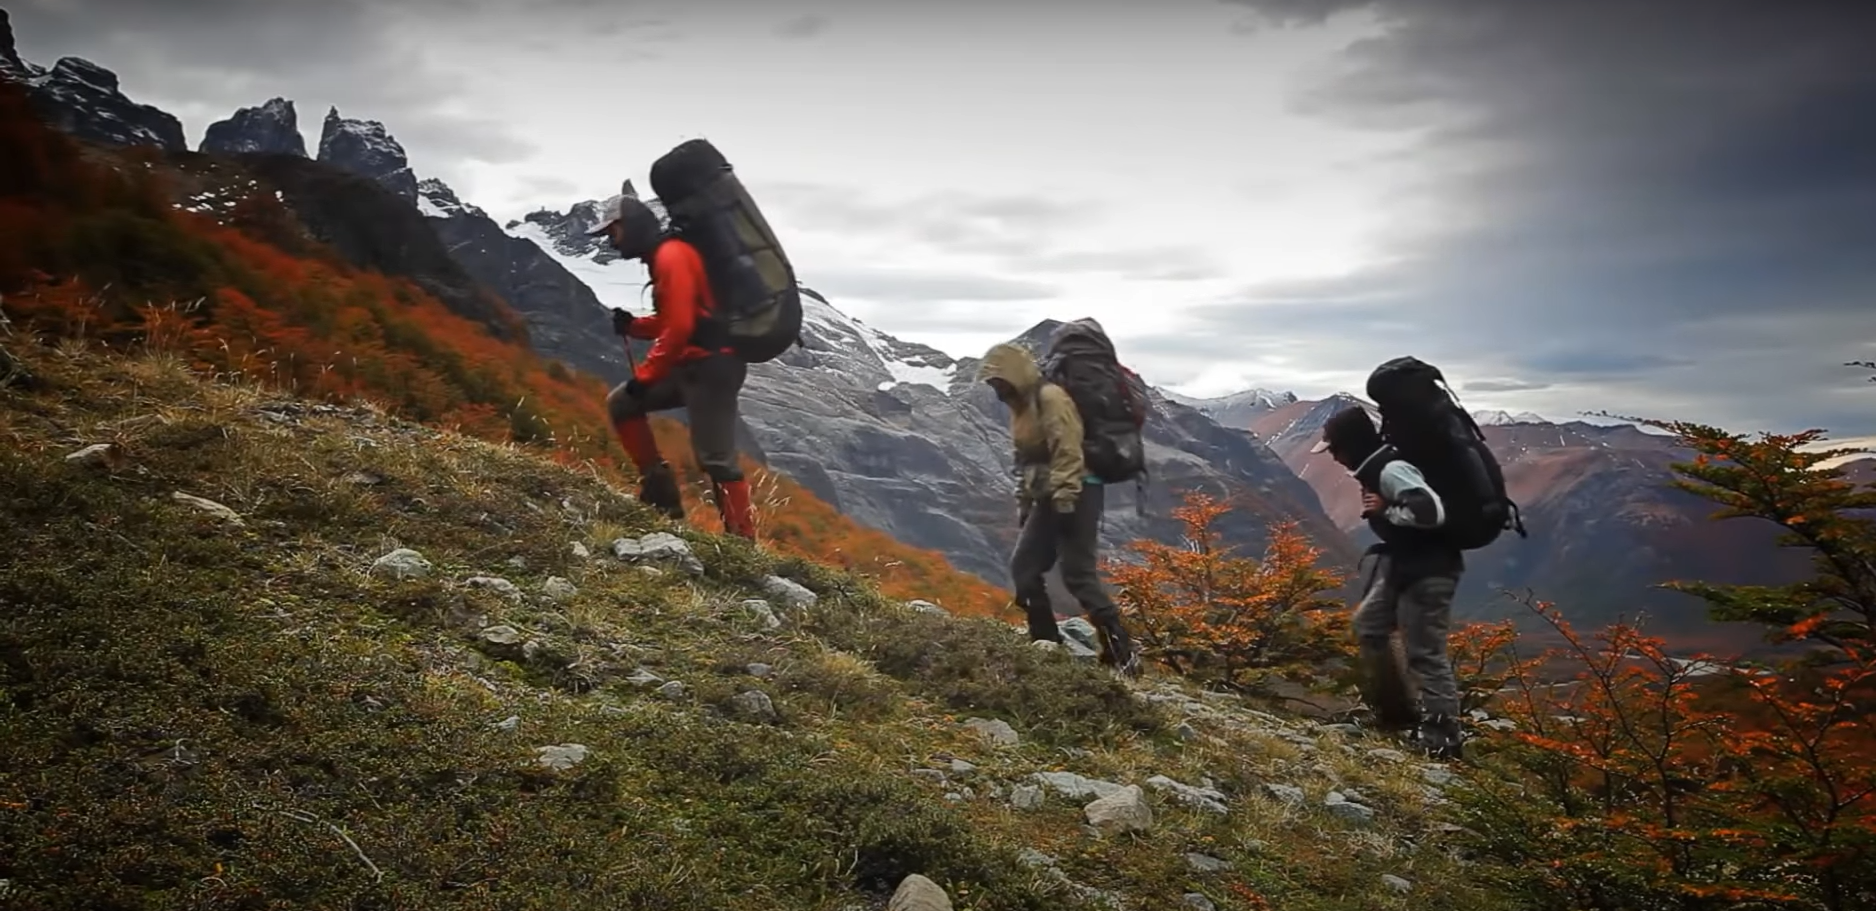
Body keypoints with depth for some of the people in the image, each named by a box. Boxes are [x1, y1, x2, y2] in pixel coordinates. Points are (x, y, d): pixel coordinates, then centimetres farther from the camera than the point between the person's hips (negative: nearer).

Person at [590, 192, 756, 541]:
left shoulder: (671, 256, -14)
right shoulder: (663, 256, 18)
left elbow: (679, 327, -22)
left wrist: (645, 375, -15)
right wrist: (633, 325, 5)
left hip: (712, 365, -10)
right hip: (691, 364, 10)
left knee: (715, 458, -11)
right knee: (621, 403, 15)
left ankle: (743, 540, -4)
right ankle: (659, 487, 14)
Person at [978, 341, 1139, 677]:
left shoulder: (1051, 398, -14)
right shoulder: (1021, 407, 17)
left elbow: (1068, 453, -21)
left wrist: (1063, 501, -24)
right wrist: (1023, 503, 21)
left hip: (1075, 496, -10)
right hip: (1049, 498, 10)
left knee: (1078, 575, -12)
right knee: (1023, 568, 6)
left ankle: (1123, 654, -6)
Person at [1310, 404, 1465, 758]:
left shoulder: (1392, 469, -23)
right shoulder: (1376, 467, 8)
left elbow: (1431, 511, -34)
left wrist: (1386, 510, -22)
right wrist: (1383, 510, 3)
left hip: (1427, 571, -11)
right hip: (1401, 564, 11)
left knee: (1426, 652, -4)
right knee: (1368, 626, 18)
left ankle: (1442, 738, 5)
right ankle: (1397, 712, 27)